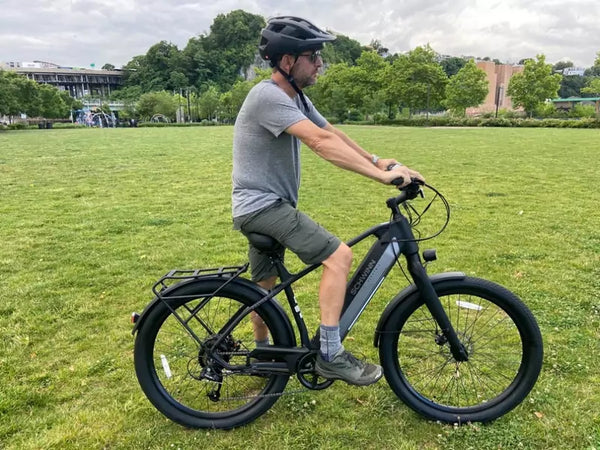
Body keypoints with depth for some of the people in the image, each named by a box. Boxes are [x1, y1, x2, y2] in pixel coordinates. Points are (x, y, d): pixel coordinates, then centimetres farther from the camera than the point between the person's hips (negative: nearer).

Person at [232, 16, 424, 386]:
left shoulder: (296, 97, 9)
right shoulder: (268, 96, -21)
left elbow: (333, 133, 7)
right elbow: (322, 143, -30)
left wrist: (376, 160, -5)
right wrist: (381, 175, -31)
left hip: (267, 205, 10)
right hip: (262, 204, -10)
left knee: (266, 283, 22)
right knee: (340, 255, -18)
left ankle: (263, 351, 41)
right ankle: (330, 354, -10)